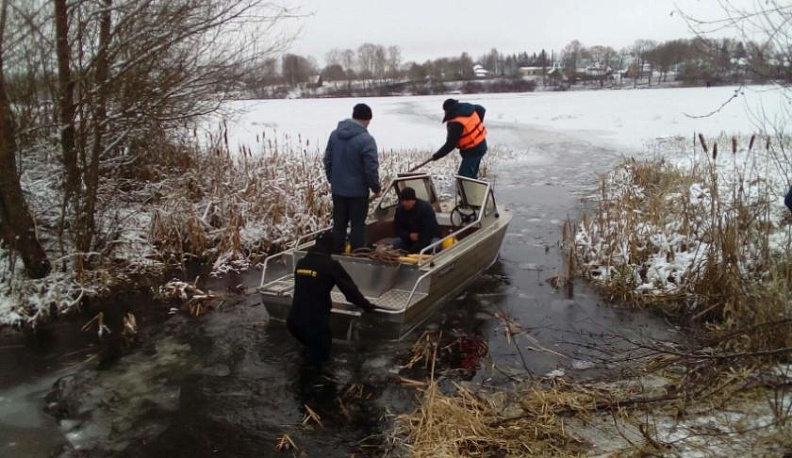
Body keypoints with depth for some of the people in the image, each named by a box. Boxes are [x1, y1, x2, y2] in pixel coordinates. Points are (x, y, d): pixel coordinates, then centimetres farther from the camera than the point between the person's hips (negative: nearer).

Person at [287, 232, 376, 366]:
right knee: (321, 355, 17)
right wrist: (366, 305, 12)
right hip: (315, 322, -5)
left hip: (293, 321, 5)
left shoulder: (301, 263, 8)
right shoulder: (331, 265, -10)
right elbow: (350, 289, -4)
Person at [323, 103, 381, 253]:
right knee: (358, 225, 5)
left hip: (337, 189, 6)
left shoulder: (335, 134, 2)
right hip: (358, 191, -6)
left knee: (339, 224, 15)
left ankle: (337, 254, 23)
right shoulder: (366, 139, -19)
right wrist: (376, 188, -5)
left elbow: (327, 160, 10)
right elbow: (371, 168, -19)